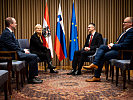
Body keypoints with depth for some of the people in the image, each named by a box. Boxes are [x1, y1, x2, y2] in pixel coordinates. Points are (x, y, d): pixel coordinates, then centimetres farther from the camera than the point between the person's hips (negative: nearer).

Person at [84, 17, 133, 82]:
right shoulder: (126, 31, 18)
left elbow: (124, 45, -24)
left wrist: (113, 45, -13)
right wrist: (112, 44, 2)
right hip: (116, 48, 10)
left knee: (102, 56, -11)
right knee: (102, 47, -4)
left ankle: (96, 77, 0)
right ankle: (95, 64, -16)